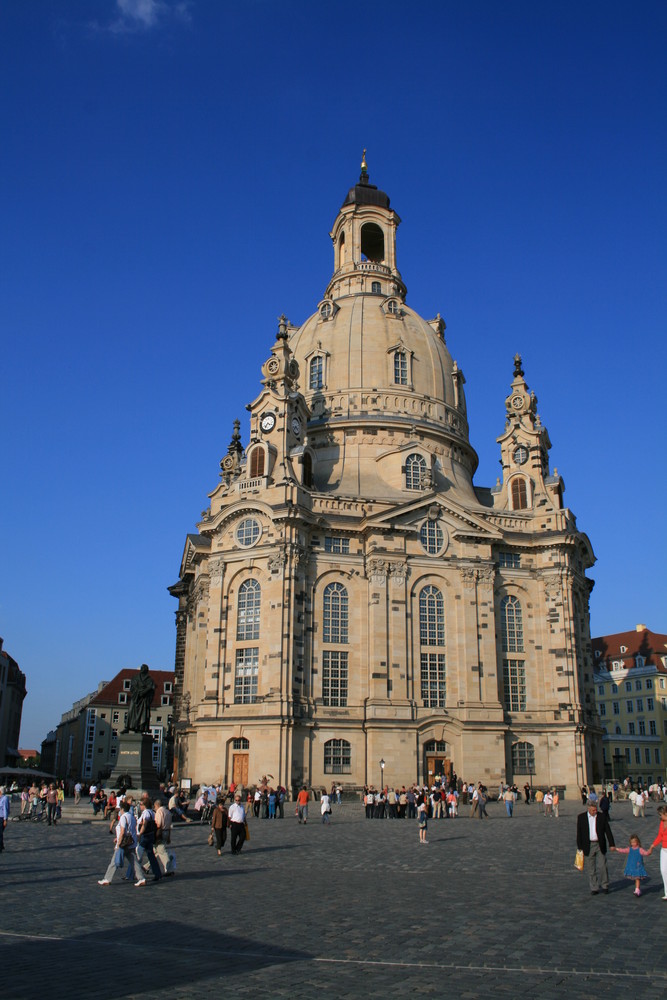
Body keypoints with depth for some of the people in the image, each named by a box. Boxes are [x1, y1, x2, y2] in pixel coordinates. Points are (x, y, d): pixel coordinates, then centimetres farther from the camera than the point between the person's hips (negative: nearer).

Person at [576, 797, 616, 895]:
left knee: (602, 866, -3)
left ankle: (604, 885, 16)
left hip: (600, 846, 0)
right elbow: (579, 833, 2)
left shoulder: (602, 816, -1)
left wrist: (612, 844, -3)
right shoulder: (581, 817, -2)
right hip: (588, 846, 0)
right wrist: (580, 847, 0)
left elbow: (608, 831, 2)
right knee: (591, 869, 5)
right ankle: (594, 888, 15)